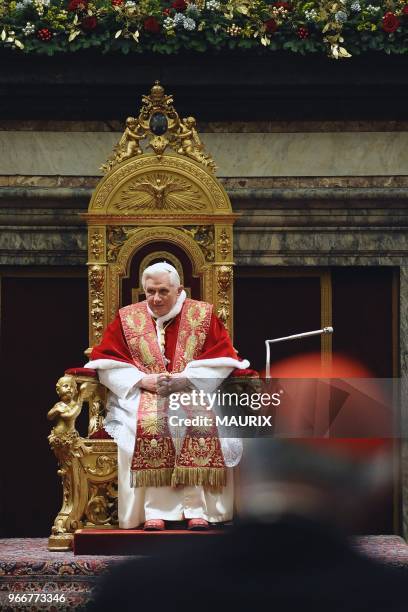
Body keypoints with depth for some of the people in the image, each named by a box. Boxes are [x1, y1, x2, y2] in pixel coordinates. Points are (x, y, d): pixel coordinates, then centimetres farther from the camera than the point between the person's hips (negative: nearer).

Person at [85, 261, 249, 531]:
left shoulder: (203, 316, 9)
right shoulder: (127, 319, 11)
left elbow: (221, 361, 1)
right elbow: (105, 362, 4)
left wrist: (185, 379, -14)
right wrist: (143, 380, -11)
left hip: (194, 392, 0)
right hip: (142, 396, 0)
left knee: (204, 421, -35)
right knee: (148, 422, -36)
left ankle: (196, 508, -33)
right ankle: (154, 509, -35)